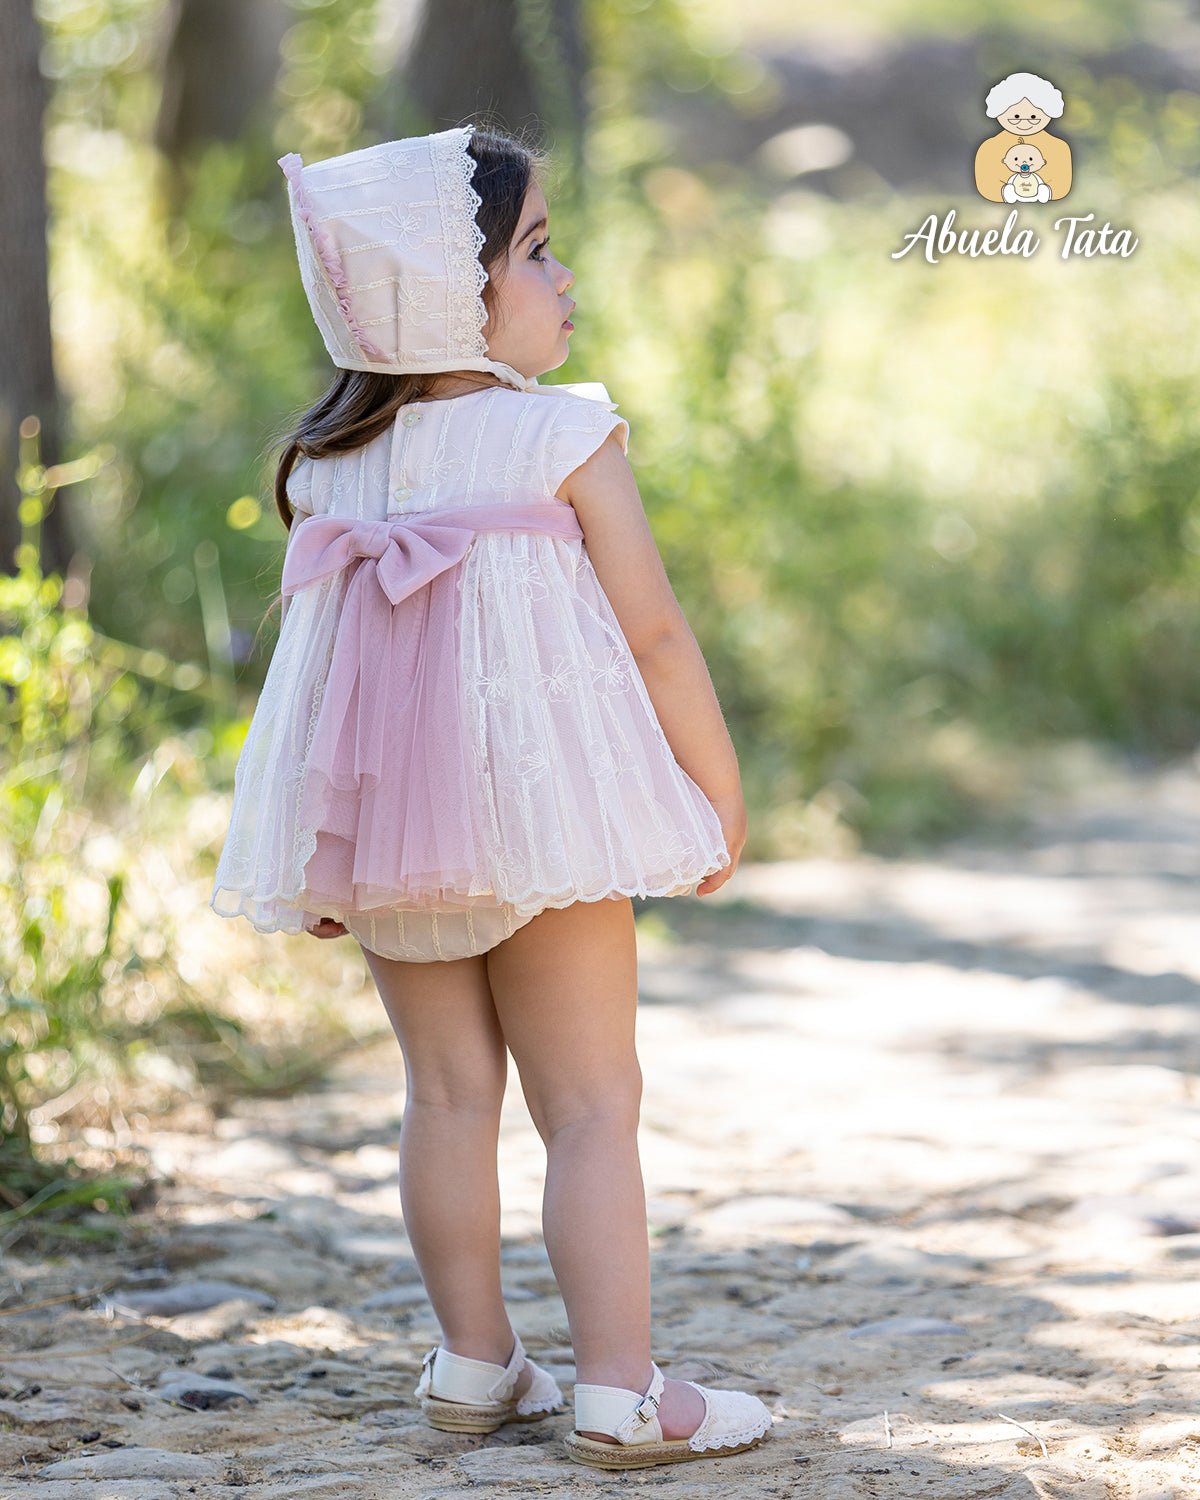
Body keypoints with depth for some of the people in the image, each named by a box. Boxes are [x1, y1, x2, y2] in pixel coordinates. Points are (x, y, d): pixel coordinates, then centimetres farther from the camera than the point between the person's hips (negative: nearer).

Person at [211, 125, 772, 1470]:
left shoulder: (325, 463, 5)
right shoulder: (568, 438, -10)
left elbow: (315, 647, 8)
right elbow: (654, 632, -9)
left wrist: (320, 863, 14)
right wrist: (722, 794, 2)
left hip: (379, 831, 5)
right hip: (541, 806, -5)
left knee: (449, 1093, 14)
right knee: (591, 1103, 0)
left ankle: (473, 1365, 21)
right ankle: (620, 1392, -2)